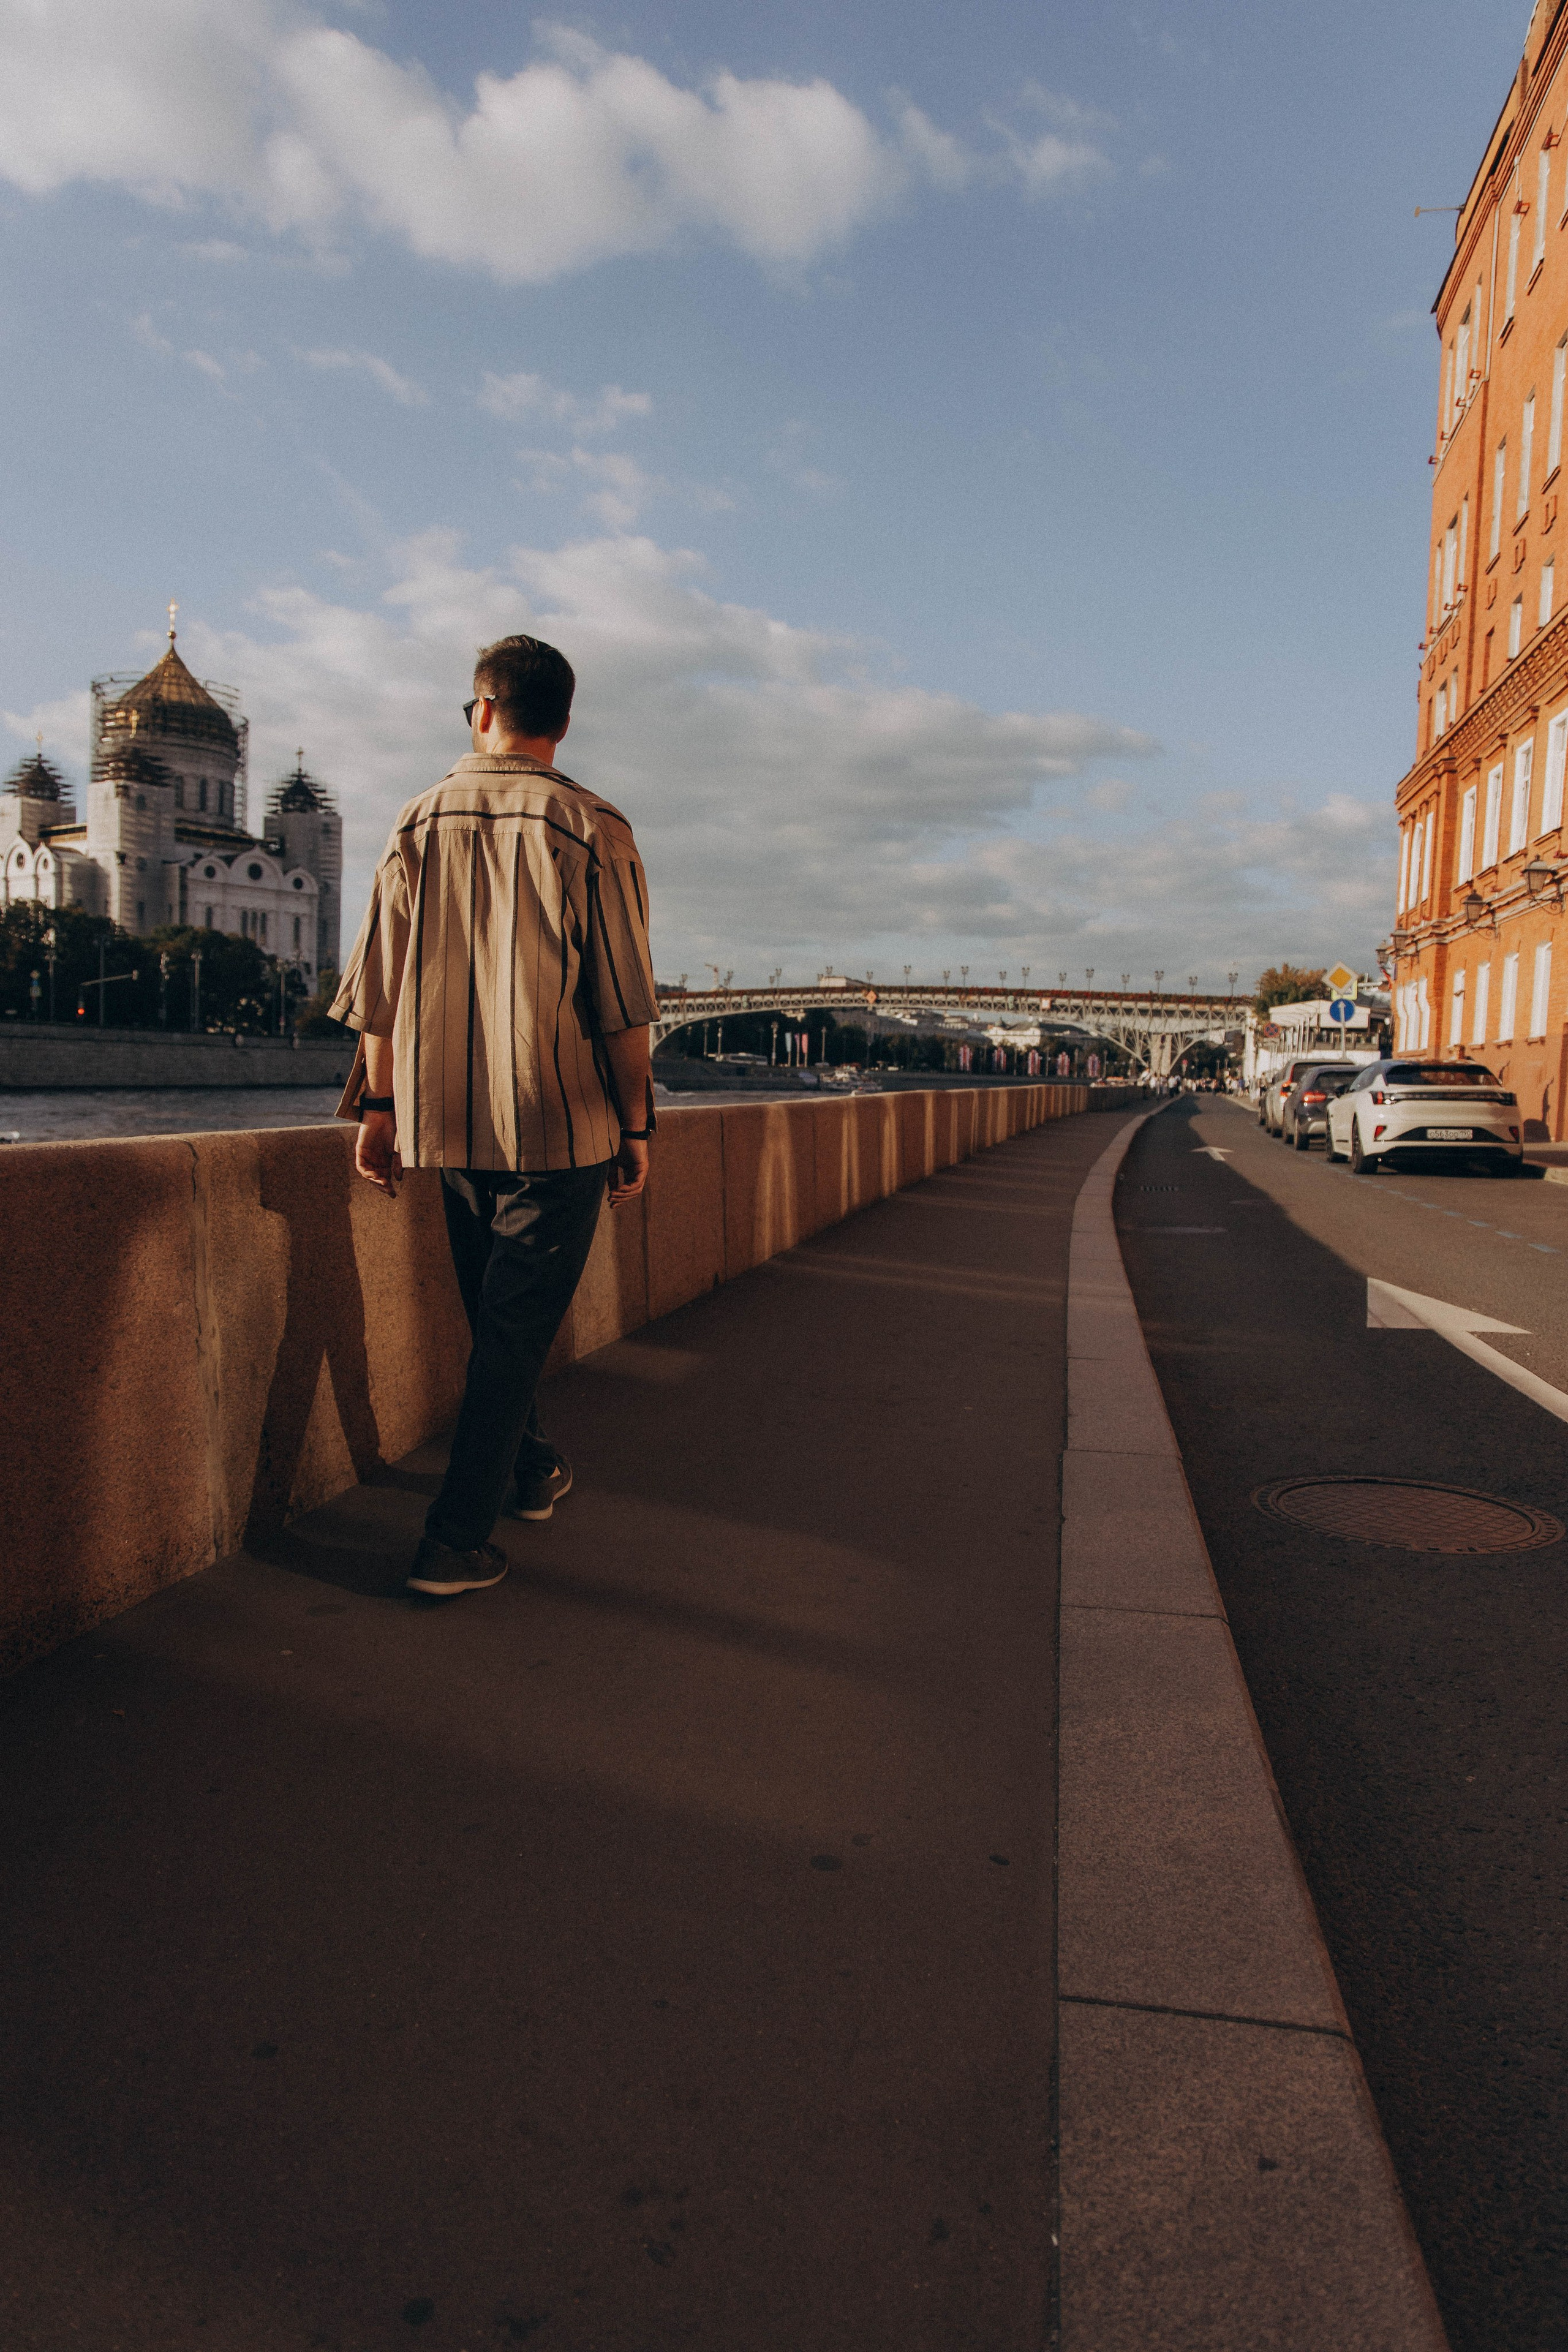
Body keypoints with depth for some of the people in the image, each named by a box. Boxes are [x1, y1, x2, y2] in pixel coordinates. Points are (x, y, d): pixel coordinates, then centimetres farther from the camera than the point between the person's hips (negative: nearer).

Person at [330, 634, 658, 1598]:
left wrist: (380, 1108, 12)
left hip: (446, 1120, 4)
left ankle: (531, 1469, 38)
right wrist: (635, 1128, -1)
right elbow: (624, 1005, -9)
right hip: (560, 1121, -4)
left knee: (495, 1311, 20)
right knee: (519, 1322, 2)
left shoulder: (418, 824, 4)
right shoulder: (593, 831, -6)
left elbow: (380, 989, 4)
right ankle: (459, 1537, 1)